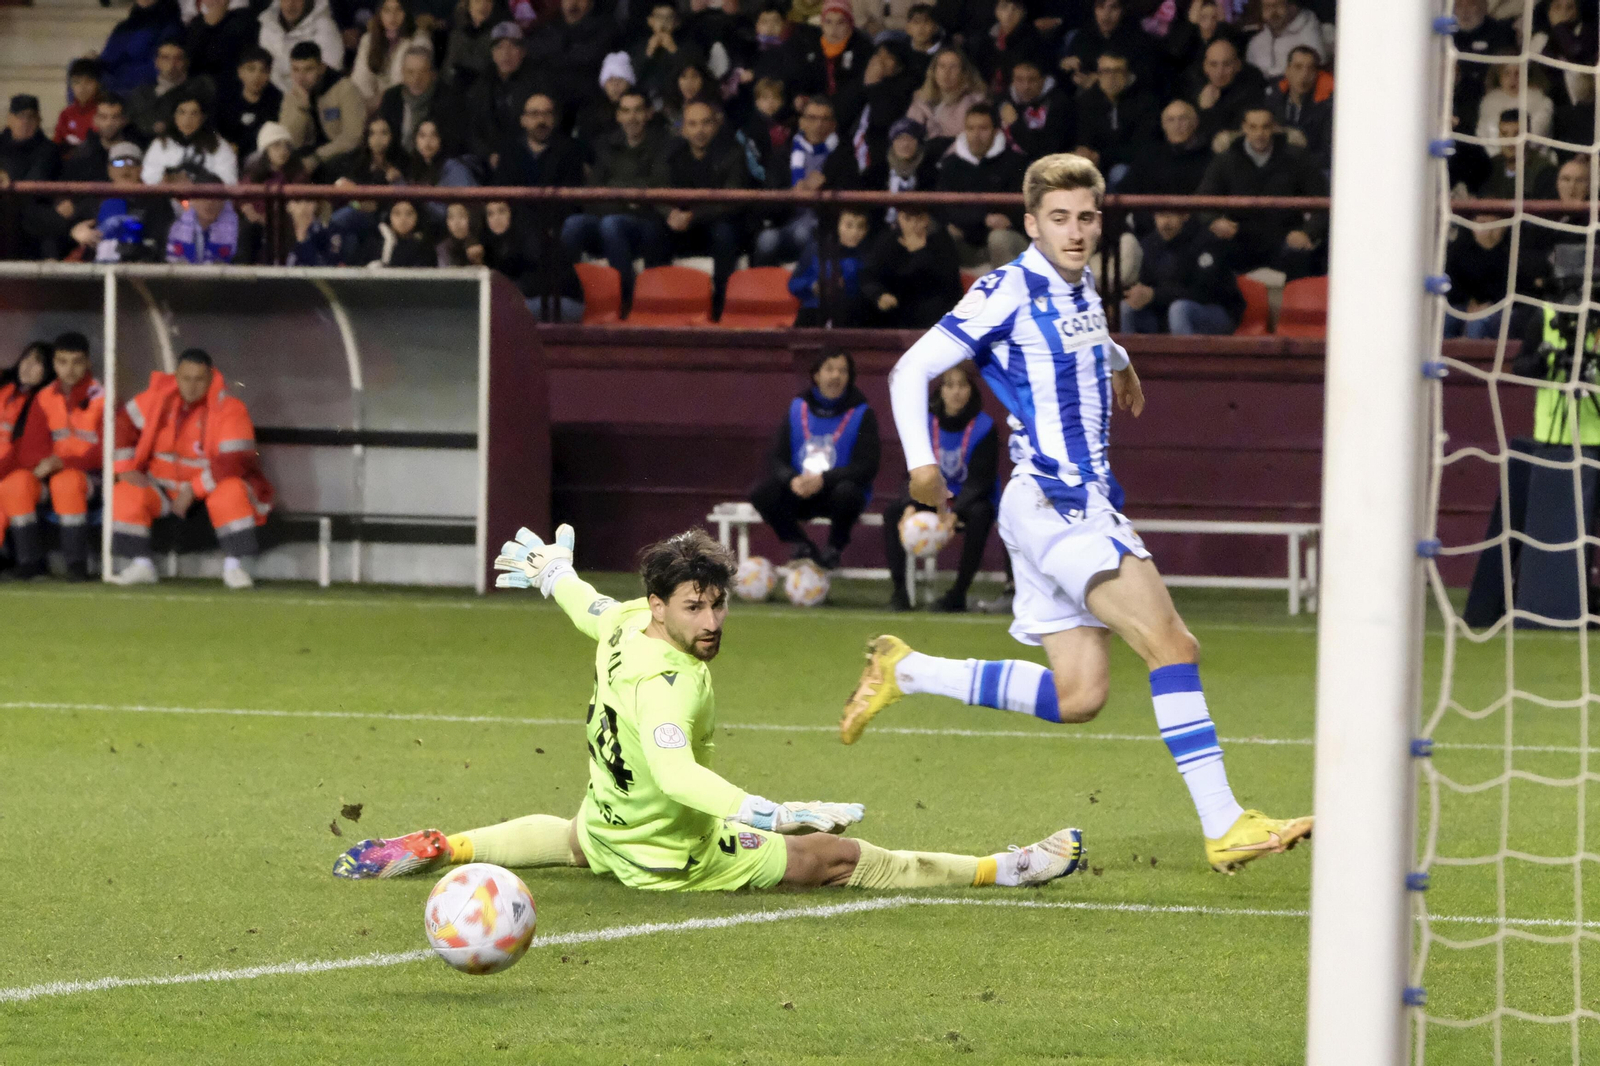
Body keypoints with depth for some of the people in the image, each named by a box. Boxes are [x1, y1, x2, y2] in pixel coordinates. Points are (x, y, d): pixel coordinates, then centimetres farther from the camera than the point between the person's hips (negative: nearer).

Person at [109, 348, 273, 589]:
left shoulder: (230, 409, -15)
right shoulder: (157, 397, -3)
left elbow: (235, 460, -23)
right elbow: (123, 423, 5)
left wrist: (193, 490, -28)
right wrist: (125, 468, -8)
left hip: (210, 486, -3)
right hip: (162, 483, 3)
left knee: (231, 493, -36)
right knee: (124, 494, -23)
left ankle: (233, 566, -24)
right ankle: (141, 566, -15)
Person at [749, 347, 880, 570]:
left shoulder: (861, 414, -4)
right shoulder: (798, 408, 4)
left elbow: (866, 468, -12)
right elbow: (776, 459, 0)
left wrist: (824, 479, -27)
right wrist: (792, 480, -23)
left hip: (836, 491, -3)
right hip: (799, 492, 3)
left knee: (847, 492, -38)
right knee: (761, 493, -25)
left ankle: (834, 547, -5)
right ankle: (801, 546, 0)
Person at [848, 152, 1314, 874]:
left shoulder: (1080, 286, 12)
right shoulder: (1010, 292, -11)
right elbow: (911, 370, -10)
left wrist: (1117, 359, 47)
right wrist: (921, 463, -20)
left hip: (1087, 504, 9)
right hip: (1051, 502, -9)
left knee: (1078, 695, 8)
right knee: (1171, 645, -19)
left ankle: (903, 672, 18)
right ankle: (1222, 827, -23)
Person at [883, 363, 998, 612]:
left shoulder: (983, 428, -10)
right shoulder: (927, 424, 0)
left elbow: (979, 480, -16)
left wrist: (955, 512, -33)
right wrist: (911, 506, -25)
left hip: (970, 501, -4)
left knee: (980, 514, -38)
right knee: (892, 511, -20)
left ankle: (959, 592, -30)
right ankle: (899, 589, -16)